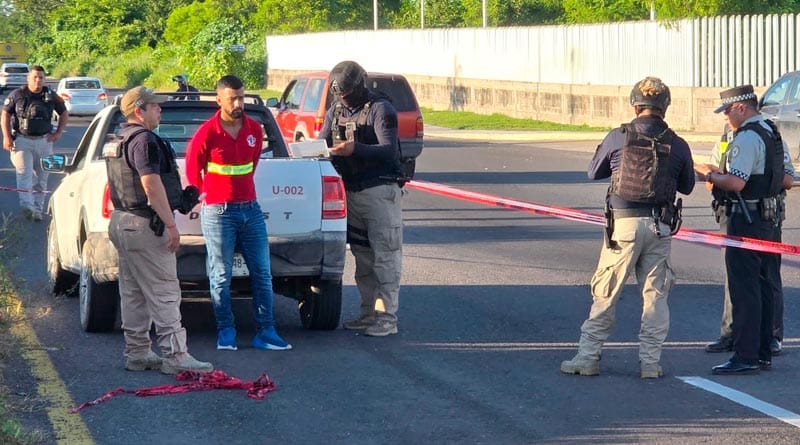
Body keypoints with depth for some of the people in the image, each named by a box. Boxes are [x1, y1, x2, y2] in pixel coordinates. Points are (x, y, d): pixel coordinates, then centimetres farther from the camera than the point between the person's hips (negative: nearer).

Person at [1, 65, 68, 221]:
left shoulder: (51, 96, 5)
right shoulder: (17, 95, -1)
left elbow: (64, 114, 17)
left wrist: (58, 133, 5)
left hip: (44, 141, 3)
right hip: (22, 141, -3)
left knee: (42, 177, 5)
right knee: (25, 174, -16)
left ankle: (37, 209, 13)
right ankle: (27, 206, -28)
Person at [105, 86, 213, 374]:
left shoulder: (122, 141, 17)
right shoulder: (143, 140, -15)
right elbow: (151, 184, -23)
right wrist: (171, 224, -22)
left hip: (121, 221, 11)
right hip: (144, 225, -11)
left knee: (133, 293, 12)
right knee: (164, 292, -9)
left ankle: (137, 353, 16)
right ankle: (175, 356, -10)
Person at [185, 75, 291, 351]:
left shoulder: (255, 129, 6)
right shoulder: (207, 133, -8)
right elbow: (193, 170, 4)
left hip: (250, 209, 5)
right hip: (218, 212, -5)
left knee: (262, 273, 3)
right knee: (221, 276, 0)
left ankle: (265, 332, 8)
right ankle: (226, 333, 8)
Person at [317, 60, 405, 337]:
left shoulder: (380, 110, -9)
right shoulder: (335, 112, 12)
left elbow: (390, 150, -19)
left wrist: (355, 149, -32)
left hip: (379, 191, -7)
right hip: (352, 192, 7)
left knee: (385, 255, -7)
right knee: (362, 257, 10)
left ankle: (387, 317, -7)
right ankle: (369, 312, 17)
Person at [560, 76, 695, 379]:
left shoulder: (619, 137, -3)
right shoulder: (677, 145, 3)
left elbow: (593, 173, 11)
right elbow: (687, 186, 16)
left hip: (624, 223, -2)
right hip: (660, 227, 2)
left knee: (605, 293, 5)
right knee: (655, 294, 9)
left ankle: (588, 357, 8)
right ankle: (651, 361, 9)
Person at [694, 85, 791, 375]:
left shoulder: (747, 138, -16)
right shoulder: (774, 135, 14)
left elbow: (736, 183, -24)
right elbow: (787, 180, 17)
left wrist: (709, 175, -9)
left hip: (747, 220, -10)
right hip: (771, 219, 10)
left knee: (744, 289, -7)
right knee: (765, 287, 13)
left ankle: (745, 357, -8)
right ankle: (763, 353, 19)